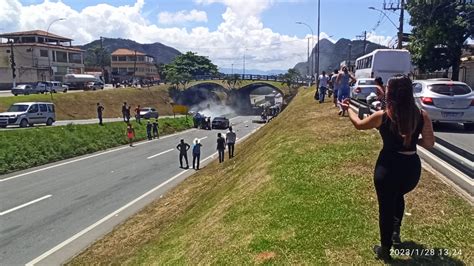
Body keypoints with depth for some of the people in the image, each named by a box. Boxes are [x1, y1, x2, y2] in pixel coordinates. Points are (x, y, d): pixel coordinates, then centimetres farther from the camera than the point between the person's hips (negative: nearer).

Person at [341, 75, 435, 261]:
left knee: (386, 207, 15)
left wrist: (348, 108, 21)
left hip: (388, 168, -3)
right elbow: (429, 143, -3)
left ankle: (385, 250, 29)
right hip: (412, 167, 3)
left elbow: (358, 124, 5)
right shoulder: (422, 116, -8)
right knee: (398, 196, 35)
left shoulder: (382, 116, -13)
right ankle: (396, 232, 33)